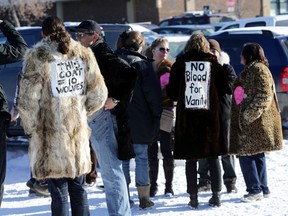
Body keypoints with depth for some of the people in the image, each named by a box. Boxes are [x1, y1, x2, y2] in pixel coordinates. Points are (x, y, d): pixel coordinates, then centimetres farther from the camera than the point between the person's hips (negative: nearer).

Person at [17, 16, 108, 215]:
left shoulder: (37, 57, -7)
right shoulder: (84, 54, 7)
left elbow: (28, 99, -10)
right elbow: (98, 94, 8)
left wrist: (31, 127, 3)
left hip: (50, 134, -4)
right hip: (78, 131, 4)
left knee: (58, 192, -1)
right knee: (78, 189, 15)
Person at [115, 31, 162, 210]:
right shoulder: (142, 64, -9)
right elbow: (153, 93, -12)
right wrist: (156, 115, -1)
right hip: (140, 121, -3)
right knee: (142, 158, 5)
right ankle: (144, 198, 7)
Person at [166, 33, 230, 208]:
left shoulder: (179, 64, -2)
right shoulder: (213, 63, -1)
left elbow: (172, 93, -1)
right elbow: (224, 89, 1)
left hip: (187, 117, 0)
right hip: (210, 115, 1)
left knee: (191, 159, 5)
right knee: (213, 157, 9)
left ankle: (193, 197, 5)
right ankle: (216, 196, 9)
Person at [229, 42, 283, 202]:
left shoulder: (259, 70, -12)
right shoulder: (249, 71, 20)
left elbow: (264, 96, -20)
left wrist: (250, 114, -22)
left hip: (256, 122, -10)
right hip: (247, 121, 10)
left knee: (246, 155, -10)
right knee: (257, 155, 12)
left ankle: (255, 189, -8)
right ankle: (263, 189, 16)